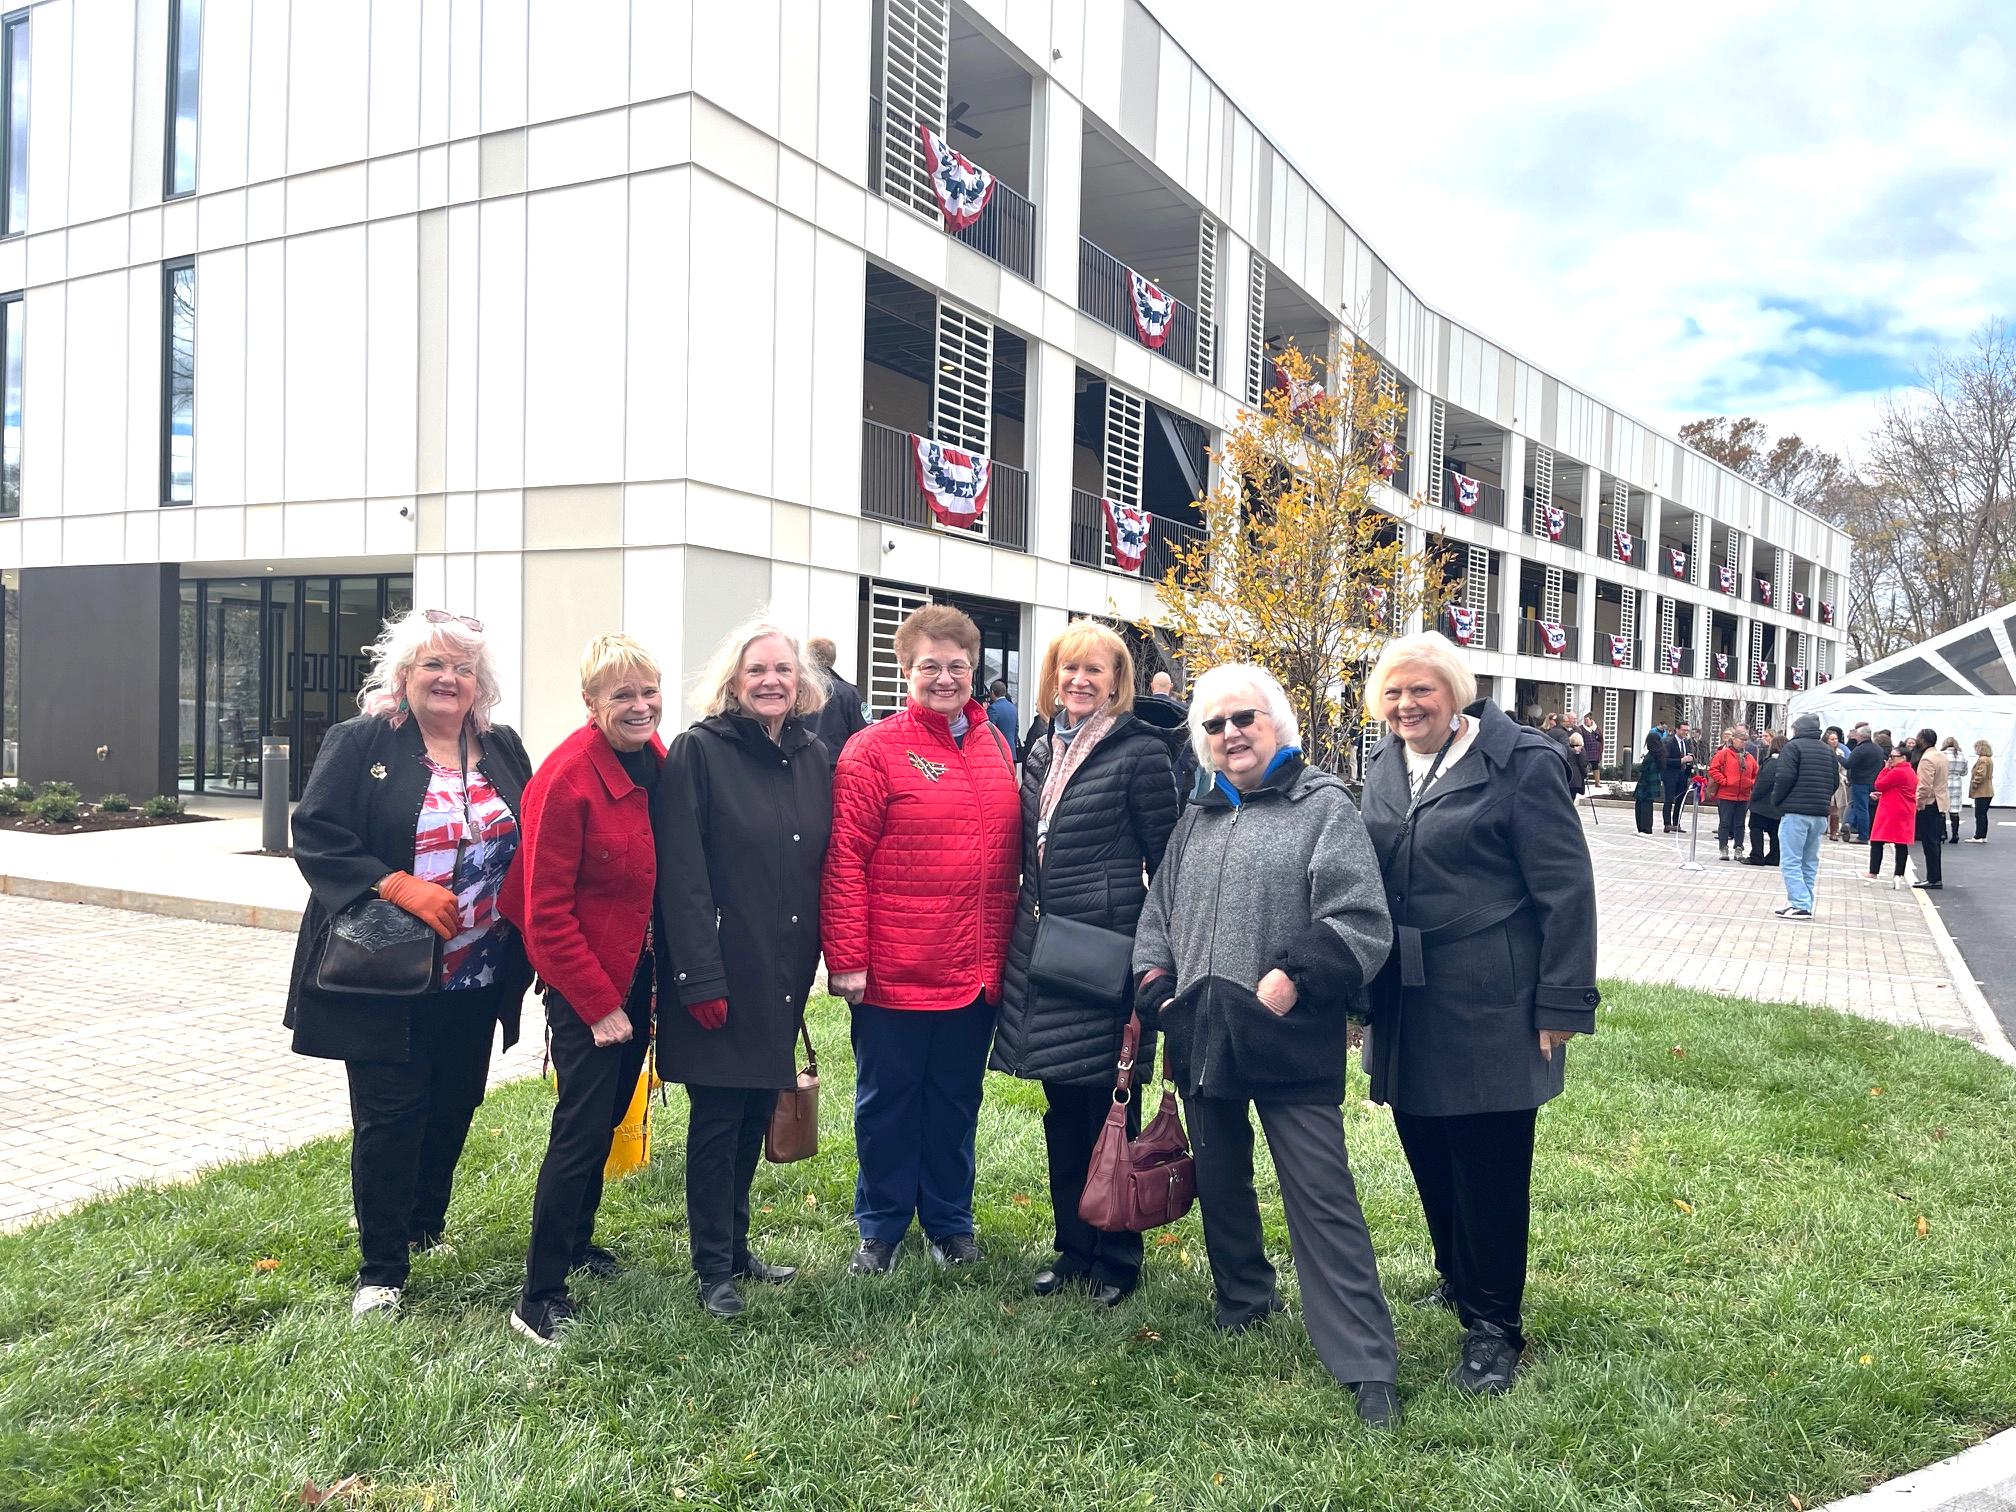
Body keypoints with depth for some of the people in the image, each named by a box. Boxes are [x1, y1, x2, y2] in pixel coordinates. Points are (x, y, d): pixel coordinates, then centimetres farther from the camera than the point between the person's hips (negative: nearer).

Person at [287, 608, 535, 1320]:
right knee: (389, 1116, 2)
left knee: (454, 1106, 15)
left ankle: (425, 1227, 38)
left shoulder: (503, 749, 8)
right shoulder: (360, 744, -5)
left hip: (476, 979, 5)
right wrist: (397, 887, -23)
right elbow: (315, 837, -12)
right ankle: (381, 1269, 17)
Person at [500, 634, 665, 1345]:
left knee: (608, 1117, 19)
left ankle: (576, 1242, 39)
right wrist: (598, 1004, -15)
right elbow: (546, 912, -18)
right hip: (585, 985, -7)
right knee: (582, 1128, -3)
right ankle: (538, 1298, 10)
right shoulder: (567, 778, -20)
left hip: (636, 973, 7)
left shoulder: (654, 759, 1)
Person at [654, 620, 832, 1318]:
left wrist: (817, 960, 9)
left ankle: (736, 1244, 32)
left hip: (784, 975, 5)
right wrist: (701, 978, -18)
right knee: (718, 1117, 4)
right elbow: (682, 876, -13)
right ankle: (714, 1268, 18)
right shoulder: (698, 752, -9)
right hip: (721, 975, -5)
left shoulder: (815, 758, 8)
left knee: (757, 1111, 15)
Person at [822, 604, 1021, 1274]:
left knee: (956, 1102, 17)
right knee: (888, 1101, 11)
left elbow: (1009, 858, 13)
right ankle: (881, 1229, 29)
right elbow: (845, 861, -12)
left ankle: (950, 1222, 34)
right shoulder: (874, 749, -8)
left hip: (976, 973, 5)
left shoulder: (995, 748, 8)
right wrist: (847, 959, -15)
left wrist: (1004, 951, 11)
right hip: (894, 972, -4)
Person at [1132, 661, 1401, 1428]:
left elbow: (1361, 922, -12)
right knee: (1220, 1181, 19)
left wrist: (1294, 977, -21)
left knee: (1321, 1196, -5)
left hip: (1291, 1042, -6)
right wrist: (1155, 979, 8)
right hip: (1202, 1038, 6)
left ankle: (1366, 1365, 1)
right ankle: (1243, 1302, 40)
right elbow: (1158, 912, 22)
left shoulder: (1324, 805, -4)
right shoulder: (1197, 817, 14)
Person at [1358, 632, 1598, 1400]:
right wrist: (1360, 989, 17)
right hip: (1406, 1008, 6)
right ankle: (1458, 1279, 36)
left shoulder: (1518, 763, -9)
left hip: (1489, 1008, -6)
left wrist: (1562, 1004, -12)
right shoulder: (1385, 769, 9)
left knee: (1489, 1165, 2)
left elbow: (1567, 889, -10)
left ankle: (1493, 1326, 16)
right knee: (1428, 1154, 15)